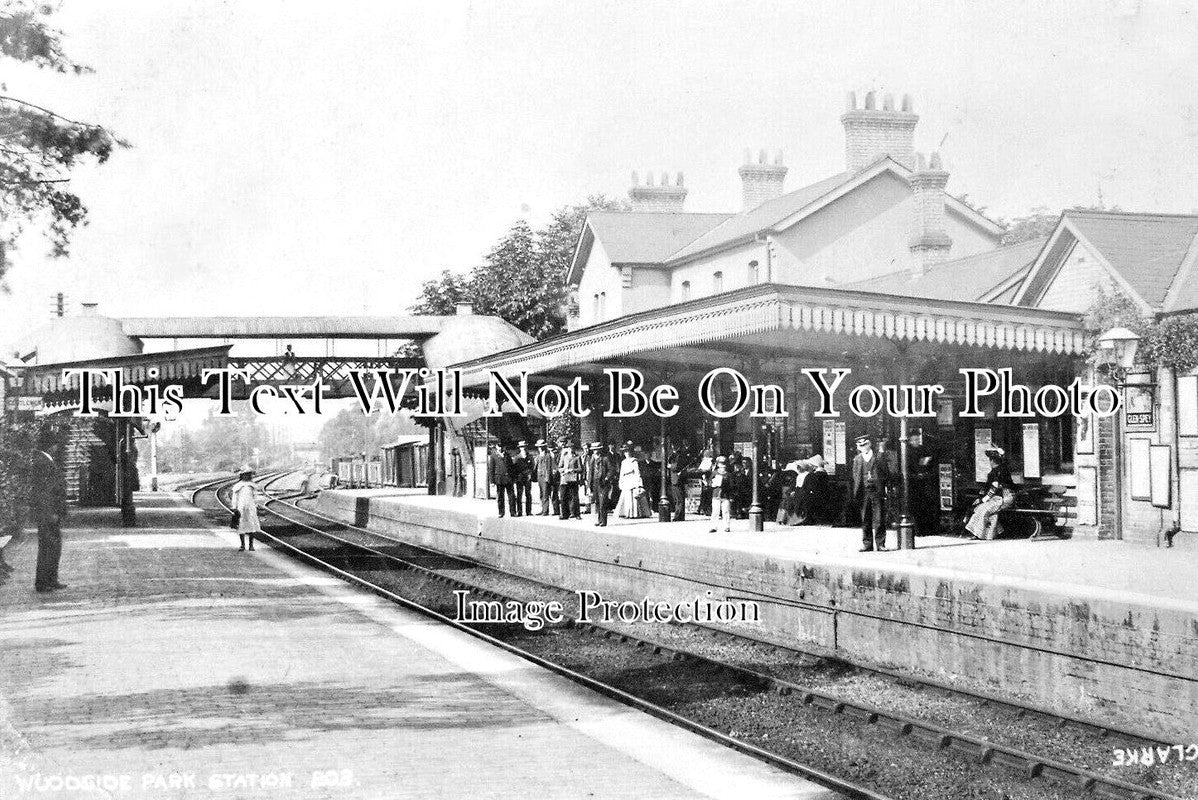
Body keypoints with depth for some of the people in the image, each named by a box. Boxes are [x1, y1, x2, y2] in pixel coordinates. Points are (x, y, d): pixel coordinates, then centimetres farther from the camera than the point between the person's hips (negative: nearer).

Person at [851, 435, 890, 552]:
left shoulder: (878, 458, 6)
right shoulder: (857, 459, 12)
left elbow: (886, 475, 7)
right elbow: (855, 477, 9)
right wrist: (855, 494, 2)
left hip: (877, 493, -2)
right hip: (864, 493, 2)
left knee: (879, 520, -2)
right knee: (865, 520, 4)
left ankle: (880, 543, 2)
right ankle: (867, 544, 9)